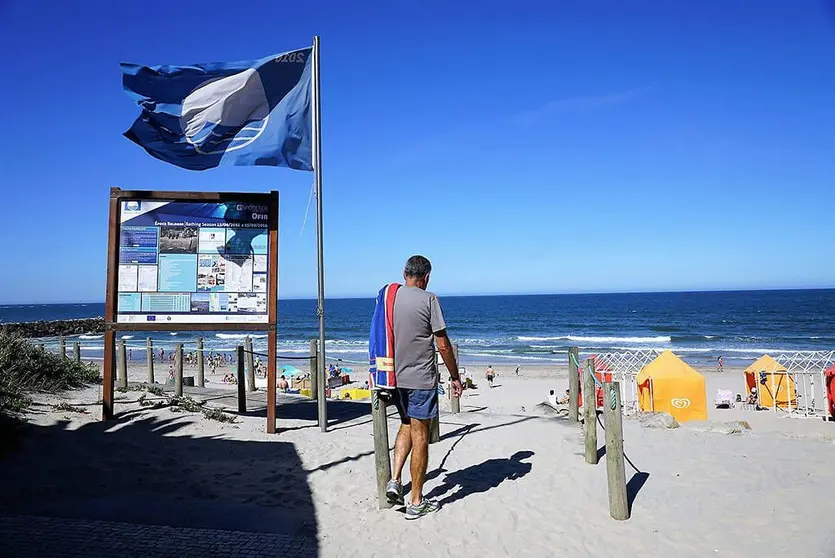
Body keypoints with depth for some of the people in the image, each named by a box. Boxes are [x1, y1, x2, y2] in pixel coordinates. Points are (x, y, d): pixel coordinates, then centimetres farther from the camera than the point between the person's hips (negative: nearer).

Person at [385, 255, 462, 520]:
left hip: (395, 377, 6)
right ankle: (416, 502, 11)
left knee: (406, 426, 24)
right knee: (420, 436, 3)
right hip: (421, 379, -6)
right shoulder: (428, 299, -11)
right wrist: (455, 377, 0)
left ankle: (394, 480, 12)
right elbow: (442, 344, -11)